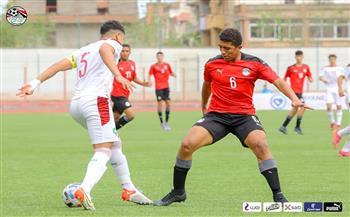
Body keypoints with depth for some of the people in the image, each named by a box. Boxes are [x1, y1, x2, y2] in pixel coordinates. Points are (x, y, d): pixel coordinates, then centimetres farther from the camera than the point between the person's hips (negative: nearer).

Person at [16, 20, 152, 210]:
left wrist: (35, 83, 15)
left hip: (76, 103, 8)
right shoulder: (113, 44, 6)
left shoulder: (84, 51, 28)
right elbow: (104, 49, -19)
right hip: (96, 100, -8)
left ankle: (128, 189, 26)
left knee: (114, 145, 21)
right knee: (103, 151, -14)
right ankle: (84, 191, -36)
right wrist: (118, 75, -33)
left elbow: (59, 65, 18)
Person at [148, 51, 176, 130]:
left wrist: (174, 75, -4)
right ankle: (162, 122, 3)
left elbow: (171, 73, 19)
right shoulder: (153, 66, 2)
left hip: (166, 86, 3)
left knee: (168, 102, -1)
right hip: (158, 87, -3)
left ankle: (167, 122, 8)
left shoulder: (167, 65, 11)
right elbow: (149, 75, 2)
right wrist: (149, 81, -18)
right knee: (160, 103, -5)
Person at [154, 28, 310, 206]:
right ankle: (178, 192, 4)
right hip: (216, 115, 2)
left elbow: (278, 81, -11)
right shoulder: (212, 64, 2)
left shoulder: (254, 64, -5)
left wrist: (294, 98, -27)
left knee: (261, 145, -28)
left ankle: (278, 195, -18)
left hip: (244, 116, -2)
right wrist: (204, 106, 37)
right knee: (187, 144, -16)